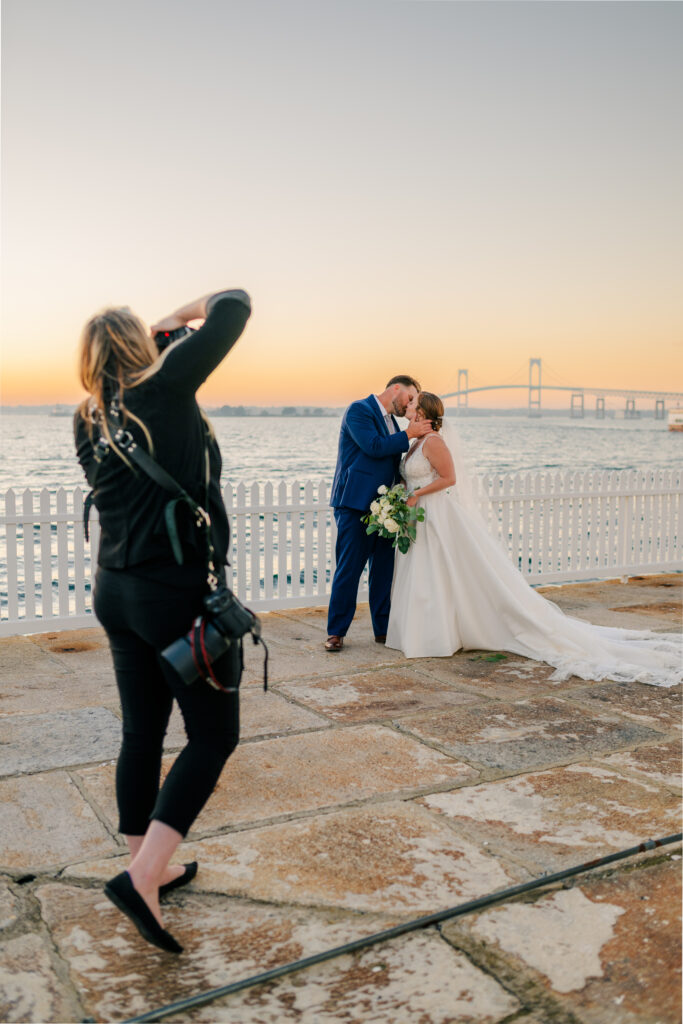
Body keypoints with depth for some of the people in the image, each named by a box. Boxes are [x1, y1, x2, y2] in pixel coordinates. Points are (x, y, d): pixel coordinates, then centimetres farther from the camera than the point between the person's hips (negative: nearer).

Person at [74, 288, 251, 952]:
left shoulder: (87, 421, 5)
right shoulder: (165, 389, -13)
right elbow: (235, 306, -8)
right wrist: (189, 311, 9)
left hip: (116, 591, 7)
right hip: (180, 593, -7)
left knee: (141, 733, 16)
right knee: (214, 734, 5)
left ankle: (148, 868, 29)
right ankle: (142, 877, -1)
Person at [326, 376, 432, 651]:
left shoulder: (391, 421, 19)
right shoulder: (359, 410, -5)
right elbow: (374, 447, -18)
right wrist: (409, 434, -10)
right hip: (356, 504, -8)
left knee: (384, 569, 8)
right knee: (349, 569, -4)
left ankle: (383, 629, 17)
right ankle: (336, 632, 5)